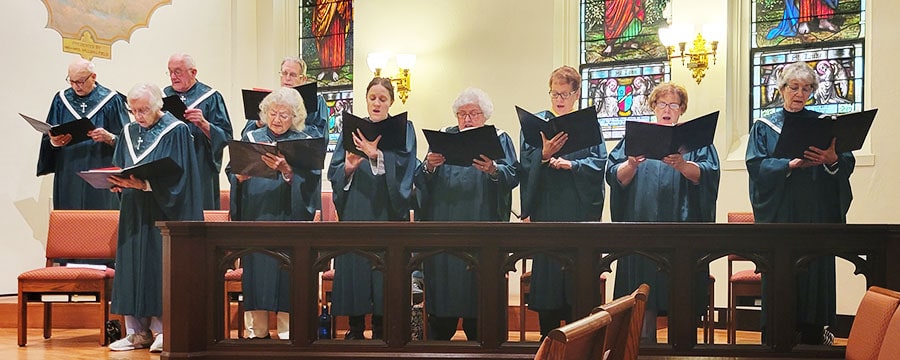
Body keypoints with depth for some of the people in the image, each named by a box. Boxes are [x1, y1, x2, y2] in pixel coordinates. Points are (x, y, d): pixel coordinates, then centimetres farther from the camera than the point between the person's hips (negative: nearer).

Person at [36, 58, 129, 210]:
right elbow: (48, 139, 10)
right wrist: (53, 142, -12)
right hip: (68, 179, 3)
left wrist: (109, 138, -22)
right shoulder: (61, 100, 10)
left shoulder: (111, 101, 0)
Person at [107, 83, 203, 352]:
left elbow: (175, 175, -11)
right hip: (133, 212, 6)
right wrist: (118, 183, -4)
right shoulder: (129, 132, 14)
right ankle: (137, 331, 8)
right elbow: (118, 168, 18)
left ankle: (162, 329, 0)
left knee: (160, 265, -7)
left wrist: (144, 184, -23)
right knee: (132, 266, 3)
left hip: (162, 212, -6)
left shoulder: (176, 131, -5)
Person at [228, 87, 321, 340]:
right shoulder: (251, 139, 14)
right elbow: (231, 173, 7)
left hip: (289, 220, -2)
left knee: (287, 276, -4)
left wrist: (288, 171, -24)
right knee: (256, 273, 0)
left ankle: (287, 332, 2)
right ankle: (257, 331, 8)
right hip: (255, 218, 2)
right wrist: (241, 175, -14)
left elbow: (310, 180, -7)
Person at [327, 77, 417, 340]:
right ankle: (355, 328, 8)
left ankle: (381, 329, 5)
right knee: (353, 266, -1)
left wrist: (376, 155, -29)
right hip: (355, 209, 2)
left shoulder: (402, 129, 7)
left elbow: (403, 165, -12)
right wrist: (347, 168, -15)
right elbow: (334, 172, 7)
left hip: (386, 210, -2)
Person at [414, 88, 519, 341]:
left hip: (481, 231, -2)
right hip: (443, 228, 2)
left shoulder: (499, 139, 10)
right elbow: (420, 180, 6)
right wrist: (429, 167, -16)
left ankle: (478, 342, 10)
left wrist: (493, 170, -26)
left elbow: (513, 176, -6)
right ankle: (437, 343, 11)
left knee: (479, 287, -1)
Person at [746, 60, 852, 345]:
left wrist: (832, 160, -20)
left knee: (815, 270, -1)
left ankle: (813, 332, 6)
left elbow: (848, 163, 3)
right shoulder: (765, 127, 8)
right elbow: (757, 166, -5)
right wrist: (791, 164, -19)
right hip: (779, 213, -1)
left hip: (817, 214, 1)